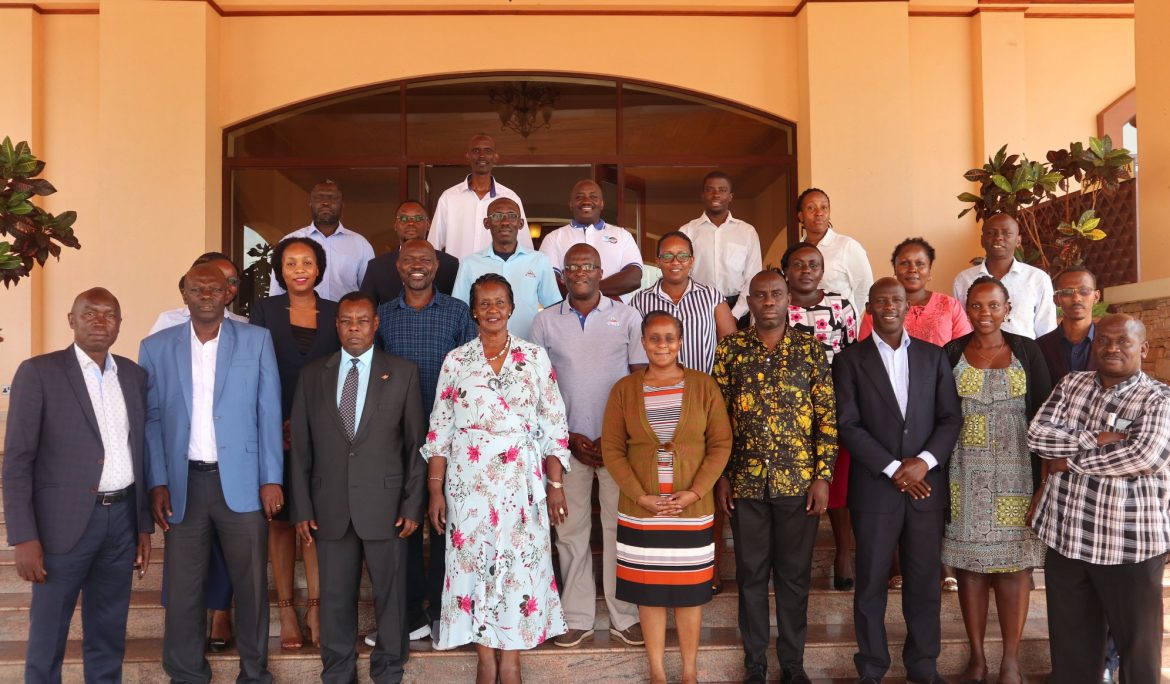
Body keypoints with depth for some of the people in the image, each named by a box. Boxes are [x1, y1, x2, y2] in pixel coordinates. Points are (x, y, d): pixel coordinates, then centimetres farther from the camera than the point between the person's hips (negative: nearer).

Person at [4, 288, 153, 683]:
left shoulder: (134, 375, 8)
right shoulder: (39, 372, -5)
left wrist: (144, 525, 10)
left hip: (122, 518, 4)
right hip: (65, 520, -4)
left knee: (109, 634, 14)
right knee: (47, 634, 7)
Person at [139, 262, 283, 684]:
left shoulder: (257, 341, 3)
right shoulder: (156, 347, 6)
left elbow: (269, 412, 1)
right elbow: (151, 419, 5)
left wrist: (271, 479, -3)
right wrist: (157, 484, -2)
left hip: (241, 481, -1)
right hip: (183, 483, 1)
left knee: (251, 582, 7)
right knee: (183, 586, 8)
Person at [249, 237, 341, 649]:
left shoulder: (335, 313, 8)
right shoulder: (265, 310, 4)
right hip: (277, 430, -1)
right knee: (280, 519, 5)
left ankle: (315, 607, 9)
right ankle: (286, 611, 12)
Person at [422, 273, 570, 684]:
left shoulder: (534, 358, 2)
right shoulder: (456, 360, 3)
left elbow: (553, 426, 2)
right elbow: (440, 430, 4)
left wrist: (556, 486, -1)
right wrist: (435, 491, 1)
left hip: (522, 483, 0)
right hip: (469, 482, 1)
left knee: (519, 565, 2)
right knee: (475, 564, 4)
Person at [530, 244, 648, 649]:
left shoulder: (626, 317, 3)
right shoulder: (546, 321, 5)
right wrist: (567, 437, -3)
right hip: (568, 442, 1)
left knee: (619, 527, 2)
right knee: (570, 529, 5)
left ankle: (624, 616, 14)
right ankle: (577, 617, 16)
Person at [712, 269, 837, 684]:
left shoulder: (811, 350, 1)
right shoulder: (730, 349, 2)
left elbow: (827, 417, 0)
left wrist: (823, 477, -5)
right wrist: (721, 477, 0)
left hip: (799, 481, 0)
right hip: (746, 482, 1)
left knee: (795, 573, 10)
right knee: (751, 573, 10)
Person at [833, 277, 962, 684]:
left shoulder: (934, 356, 9)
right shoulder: (850, 360, 2)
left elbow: (951, 418, 5)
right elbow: (848, 425, -5)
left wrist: (924, 461, -10)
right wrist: (893, 469, -12)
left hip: (927, 487, 2)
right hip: (874, 488, -2)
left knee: (925, 583, 8)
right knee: (871, 584, 5)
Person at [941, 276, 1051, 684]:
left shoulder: (1026, 351, 3)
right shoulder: (950, 354, 2)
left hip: (1015, 473, 0)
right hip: (965, 475, 0)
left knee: (1013, 563, 2)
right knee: (969, 562, 5)